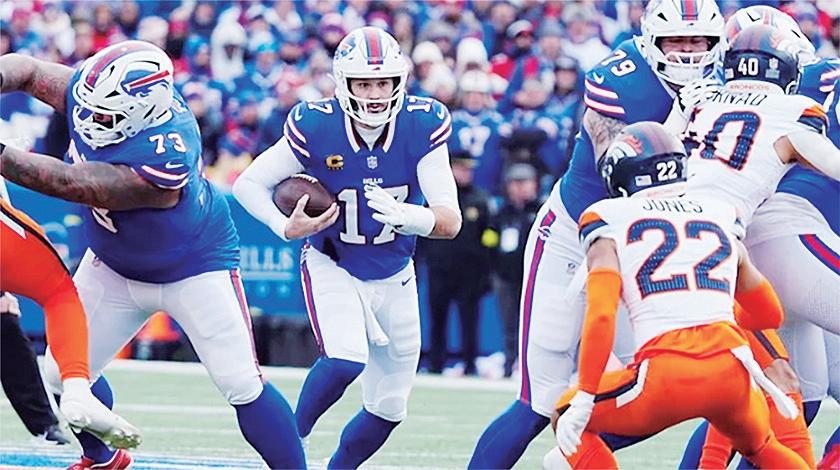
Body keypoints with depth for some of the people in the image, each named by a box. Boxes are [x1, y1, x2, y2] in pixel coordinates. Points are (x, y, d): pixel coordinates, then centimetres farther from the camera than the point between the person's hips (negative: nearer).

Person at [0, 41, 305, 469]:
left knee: (243, 387, -10)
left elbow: (71, 185, -39)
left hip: (195, 268, -6)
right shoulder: (95, 92, -24)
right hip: (113, 268, 6)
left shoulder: (164, 160, -42)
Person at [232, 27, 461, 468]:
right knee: (345, 361, -30)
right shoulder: (315, 128, -23)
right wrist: (286, 227, -30)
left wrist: (403, 215, -44)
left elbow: (451, 221, -23)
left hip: (394, 276, 3)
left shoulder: (423, 126, -20)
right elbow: (249, 184, -12)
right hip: (332, 267, -3)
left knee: (388, 408, 9)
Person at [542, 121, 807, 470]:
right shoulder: (722, 220, 23)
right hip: (732, 369, 4)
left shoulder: (611, 225, 11)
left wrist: (584, 400, -1)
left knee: (569, 422, 20)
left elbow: (601, 315, -5)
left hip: (667, 375, -4)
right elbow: (771, 315, 32)